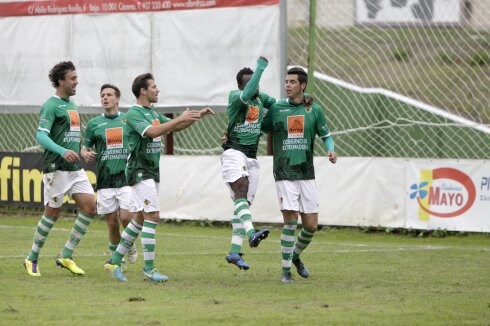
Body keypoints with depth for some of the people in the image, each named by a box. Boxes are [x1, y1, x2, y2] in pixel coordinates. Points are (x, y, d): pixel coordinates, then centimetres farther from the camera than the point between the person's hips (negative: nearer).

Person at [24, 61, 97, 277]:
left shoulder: (71, 105, 16)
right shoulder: (51, 106, -11)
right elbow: (41, 136, -21)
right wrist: (63, 152, -33)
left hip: (75, 168, 8)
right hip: (56, 168, -8)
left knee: (89, 208, -3)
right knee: (52, 213, -1)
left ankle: (66, 256, 5)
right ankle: (32, 259, 14)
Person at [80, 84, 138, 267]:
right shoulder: (94, 124, 7)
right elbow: (85, 148, 12)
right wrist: (85, 154, -11)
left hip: (126, 177, -1)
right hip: (105, 180, 1)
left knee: (126, 218, -13)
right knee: (112, 222, 2)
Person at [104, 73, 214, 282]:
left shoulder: (153, 113, 15)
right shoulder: (133, 113, -14)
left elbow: (174, 127, 21)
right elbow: (153, 131, -28)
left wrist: (197, 116, 7)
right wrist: (180, 118, -26)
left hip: (152, 171, 9)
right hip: (140, 172, -9)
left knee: (139, 219, 11)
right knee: (153, 216, -13)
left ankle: (115, 261, 17)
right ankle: (149, 269, -11)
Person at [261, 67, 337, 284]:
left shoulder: (314, 110, 5)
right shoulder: (276, 109, 2)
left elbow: (326, 135, 13)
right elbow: (258, 130, 12)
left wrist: (331, 150, -8)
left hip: (307, 174, 2)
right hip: (284, 174, -2)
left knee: (311, 225, 2)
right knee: (290, 221, -13)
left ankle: (296, 256, 31)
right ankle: (286, 270, -3)